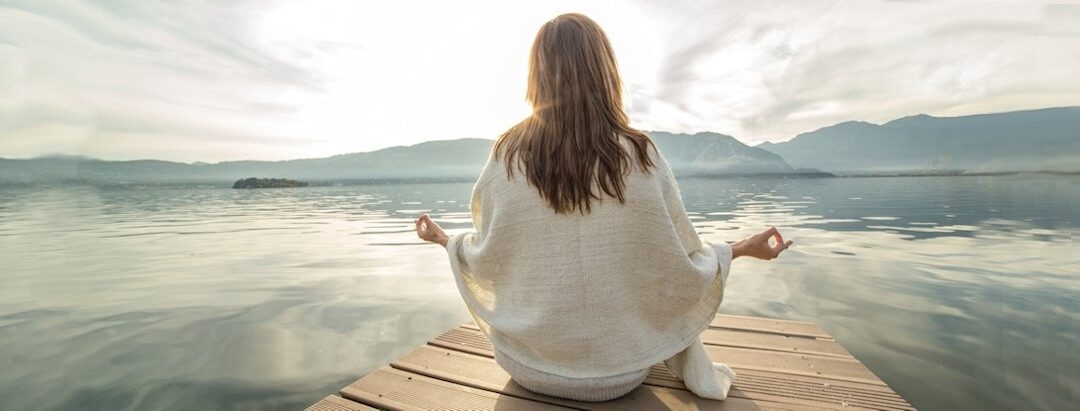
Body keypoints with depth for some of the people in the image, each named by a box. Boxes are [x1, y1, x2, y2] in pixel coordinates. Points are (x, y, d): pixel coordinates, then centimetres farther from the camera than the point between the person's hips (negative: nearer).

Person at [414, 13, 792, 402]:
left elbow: (488, 258, -5)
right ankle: (697, 374, 41)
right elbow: (683, 269, -10)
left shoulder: (508, 155, -13)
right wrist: (744, 247, 9)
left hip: (527, 363, 2)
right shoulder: (639, 156, -17)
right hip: (616, 368, -1)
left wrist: (444, 239, 15)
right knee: (674, 289, 27)